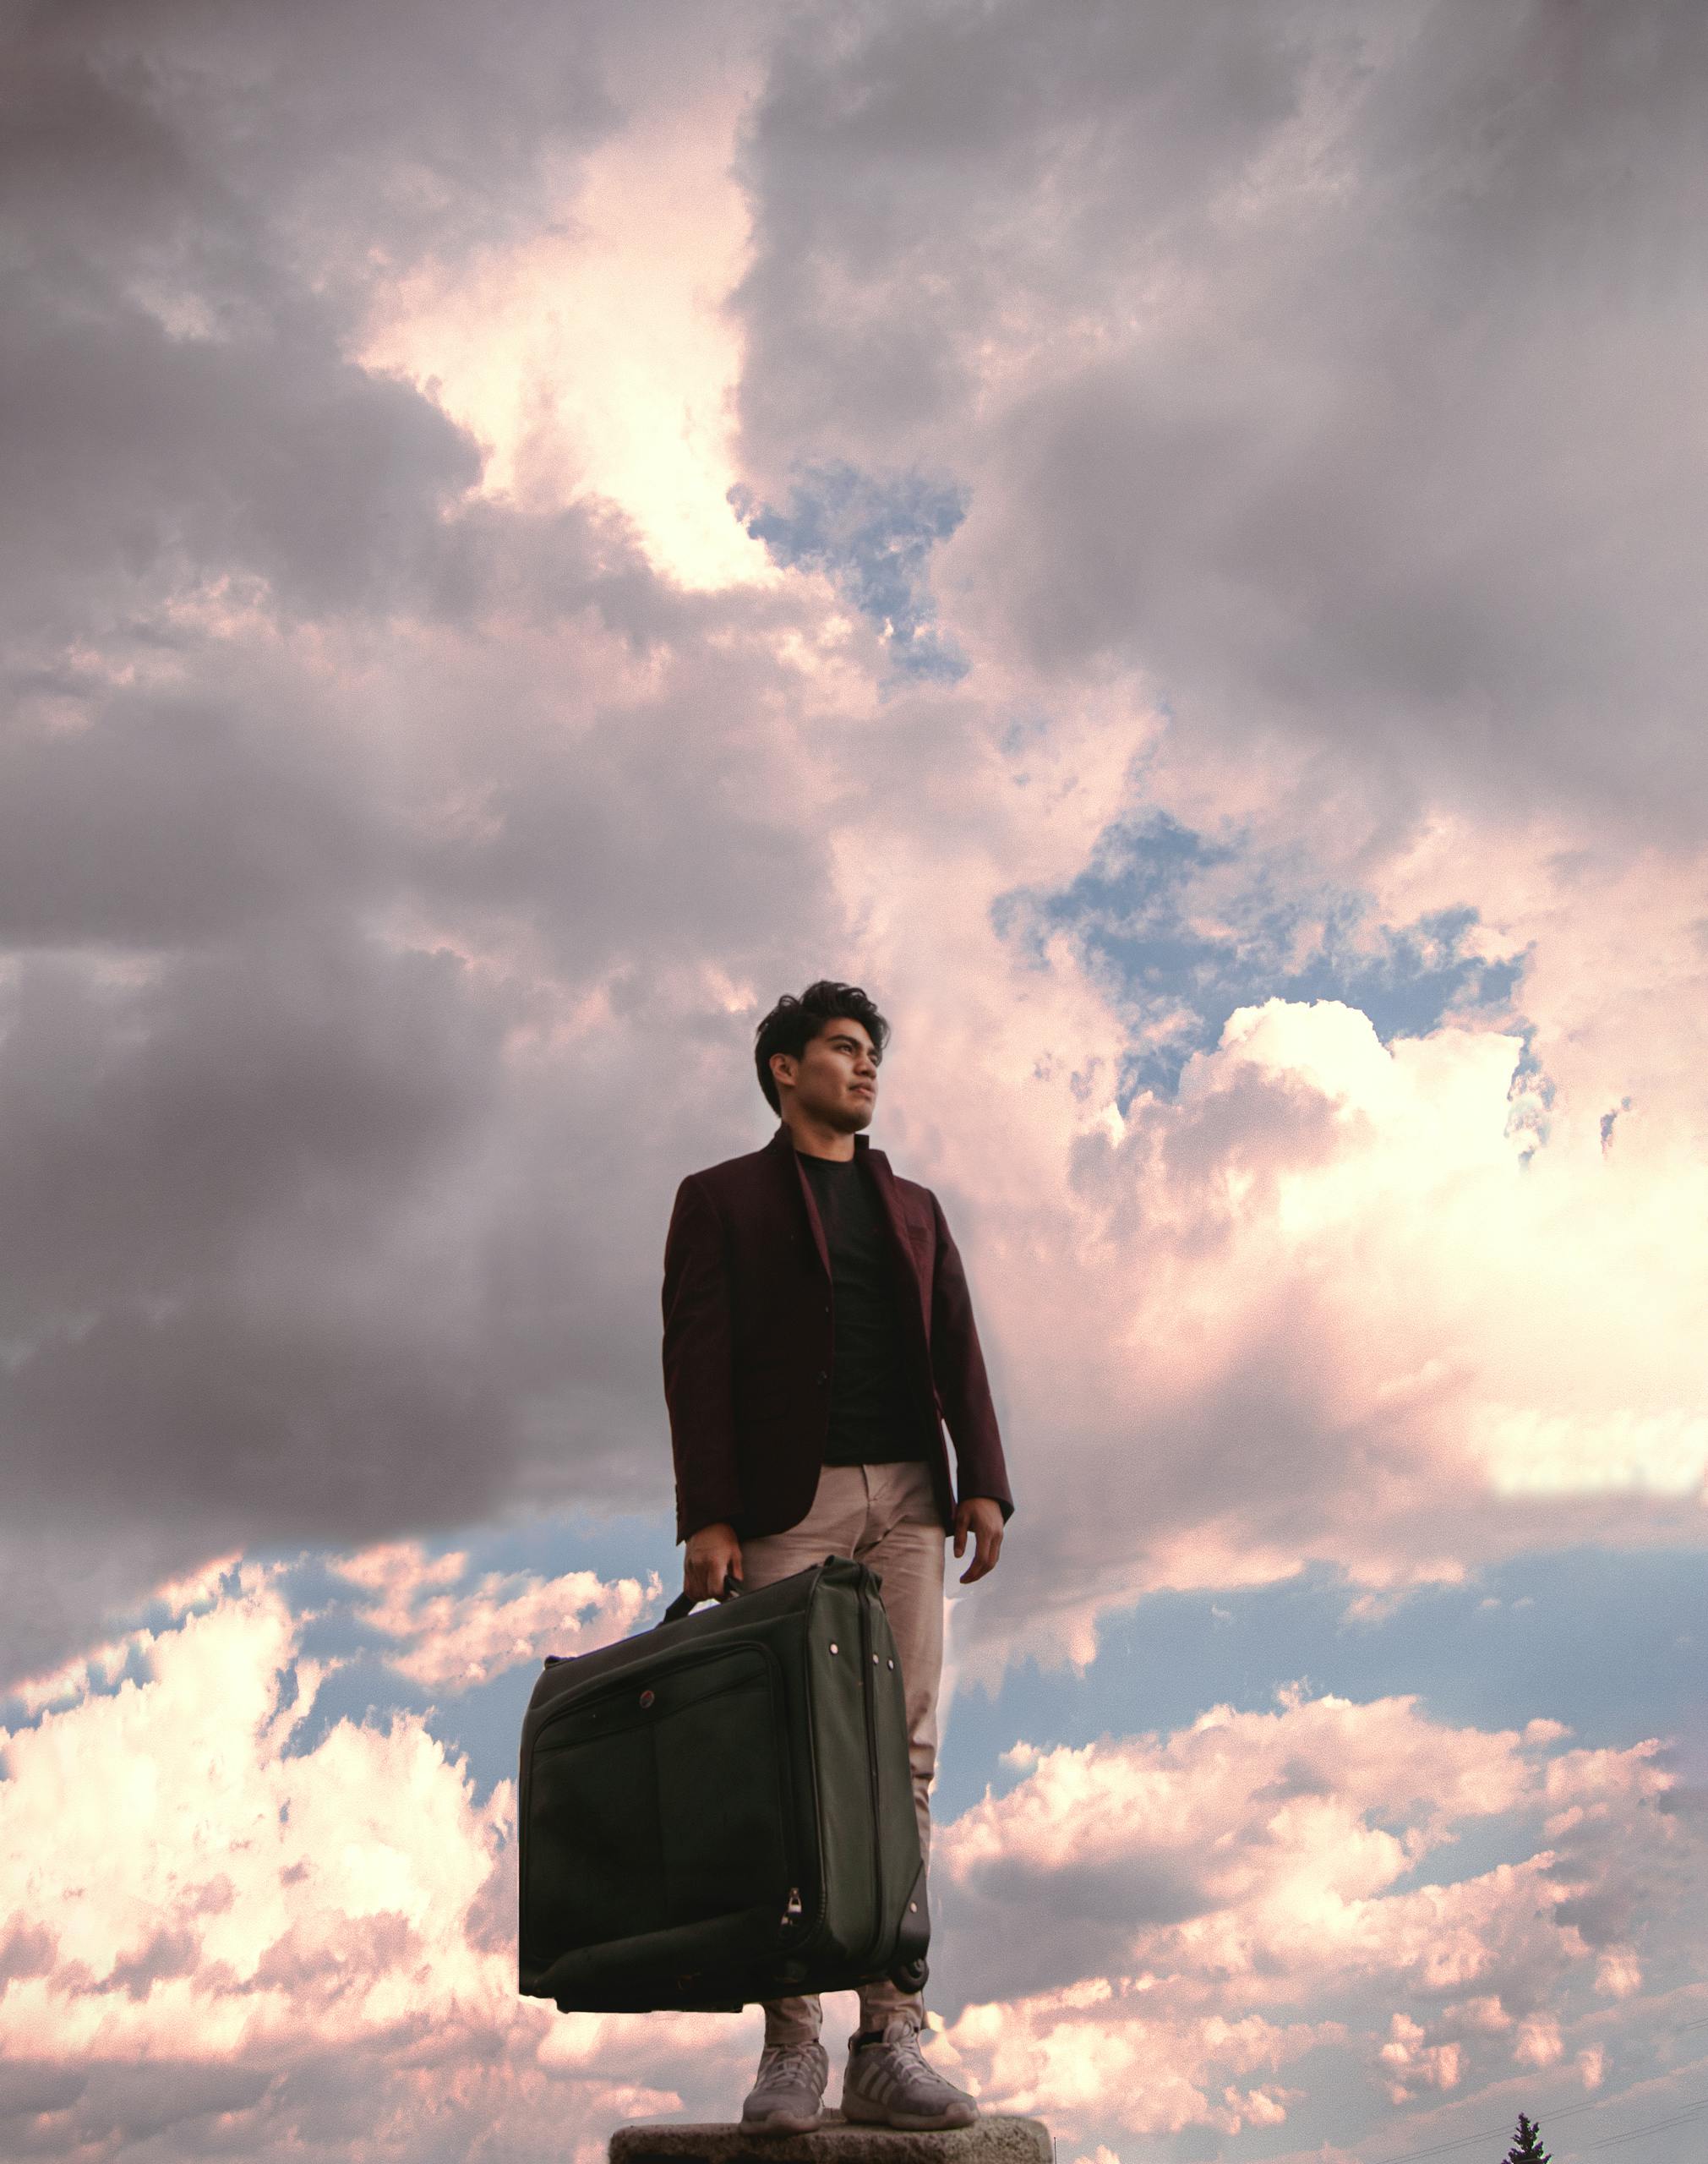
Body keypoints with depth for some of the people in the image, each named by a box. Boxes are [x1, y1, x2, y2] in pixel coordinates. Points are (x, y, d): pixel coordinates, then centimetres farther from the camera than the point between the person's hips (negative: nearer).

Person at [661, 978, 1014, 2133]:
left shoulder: (914, 1205, 22)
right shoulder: (723, 1198, 10)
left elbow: (958, 1351, 13)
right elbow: (698, 1361, 0)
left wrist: (984, 1483, -2)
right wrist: (709, 1516, -11)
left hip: (907, 1498, 4)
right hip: (788, 1501, -3)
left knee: (902, 1762, -2)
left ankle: (890, 2040, 1)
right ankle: (792, 2043, 1)